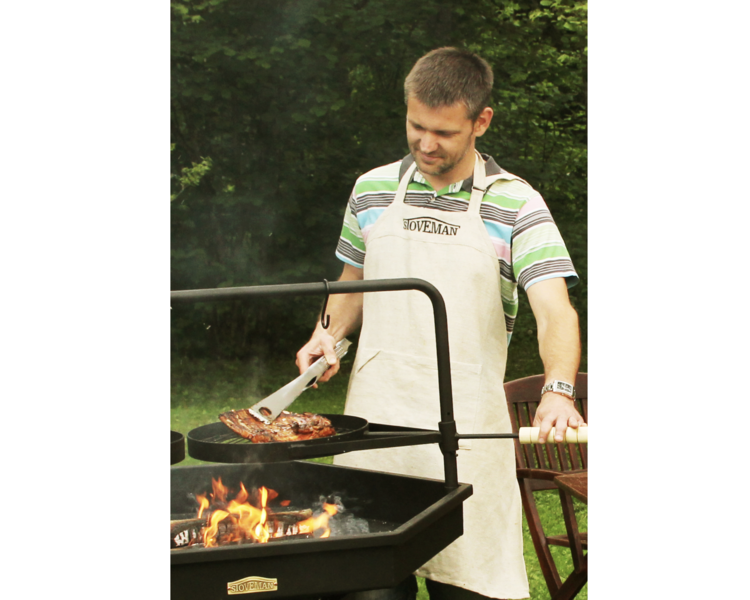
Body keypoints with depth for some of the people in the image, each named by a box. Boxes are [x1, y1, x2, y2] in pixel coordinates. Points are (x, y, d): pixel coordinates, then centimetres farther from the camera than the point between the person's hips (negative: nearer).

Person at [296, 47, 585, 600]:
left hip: (466, 430, -3)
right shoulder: (373, 191, 8)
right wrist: (330, 334, 3)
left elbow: (555, 311, -14)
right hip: (374, 420, 3)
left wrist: (558, 391, -31)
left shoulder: (516, 206, -4)